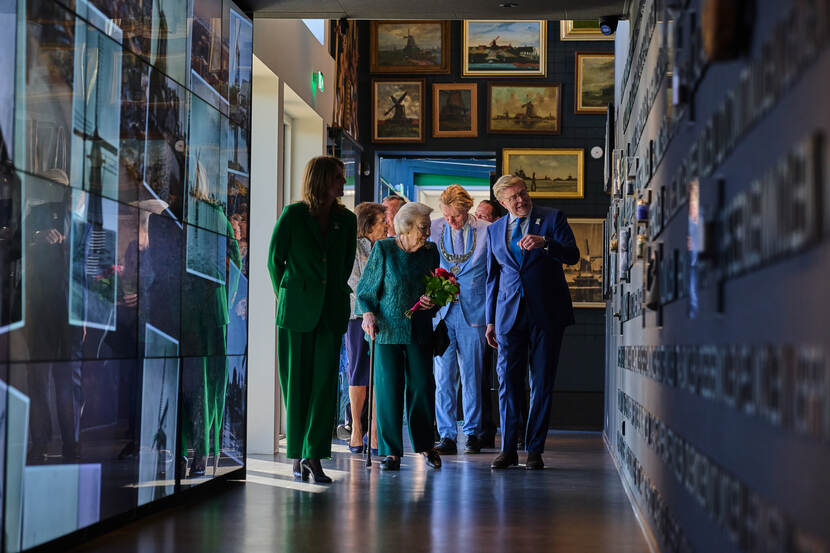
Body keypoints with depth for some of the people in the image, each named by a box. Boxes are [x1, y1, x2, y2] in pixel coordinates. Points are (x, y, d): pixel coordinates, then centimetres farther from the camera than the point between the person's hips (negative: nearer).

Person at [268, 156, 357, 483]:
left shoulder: (347, 220, 8)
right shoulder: (293, 215, -1)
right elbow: (274, 260, 7)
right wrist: (286, 296, 10)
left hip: (332, 311, 3)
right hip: (296, 310, -3)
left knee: (325, 383, -4)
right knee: (296, 383, 2)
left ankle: (313, 455, -2)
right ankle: (297, 456, 11)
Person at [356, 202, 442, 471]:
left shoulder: (430, 251, 8)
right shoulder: (383, 249, -2)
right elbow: (365, 289, 3)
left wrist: (432, 301, -2)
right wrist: (368, 314, -12)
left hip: (419, 330, 3)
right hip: (387, 328, -3)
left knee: (422, 386, 0)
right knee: (388, 388, -2)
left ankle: (425, 445, 17)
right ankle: (391, 451, 7)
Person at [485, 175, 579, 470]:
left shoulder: (552, 218, 1)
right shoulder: (495, 229, 12)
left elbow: (573, 255, -8)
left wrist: (544, 243, -26)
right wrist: (490, 321, 15)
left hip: (547, 313, -2)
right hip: (510, 313, 3)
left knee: (542, 383, 1)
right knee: (508, 382, 1)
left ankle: (534, 450, 7)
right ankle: (508, 449, 9)